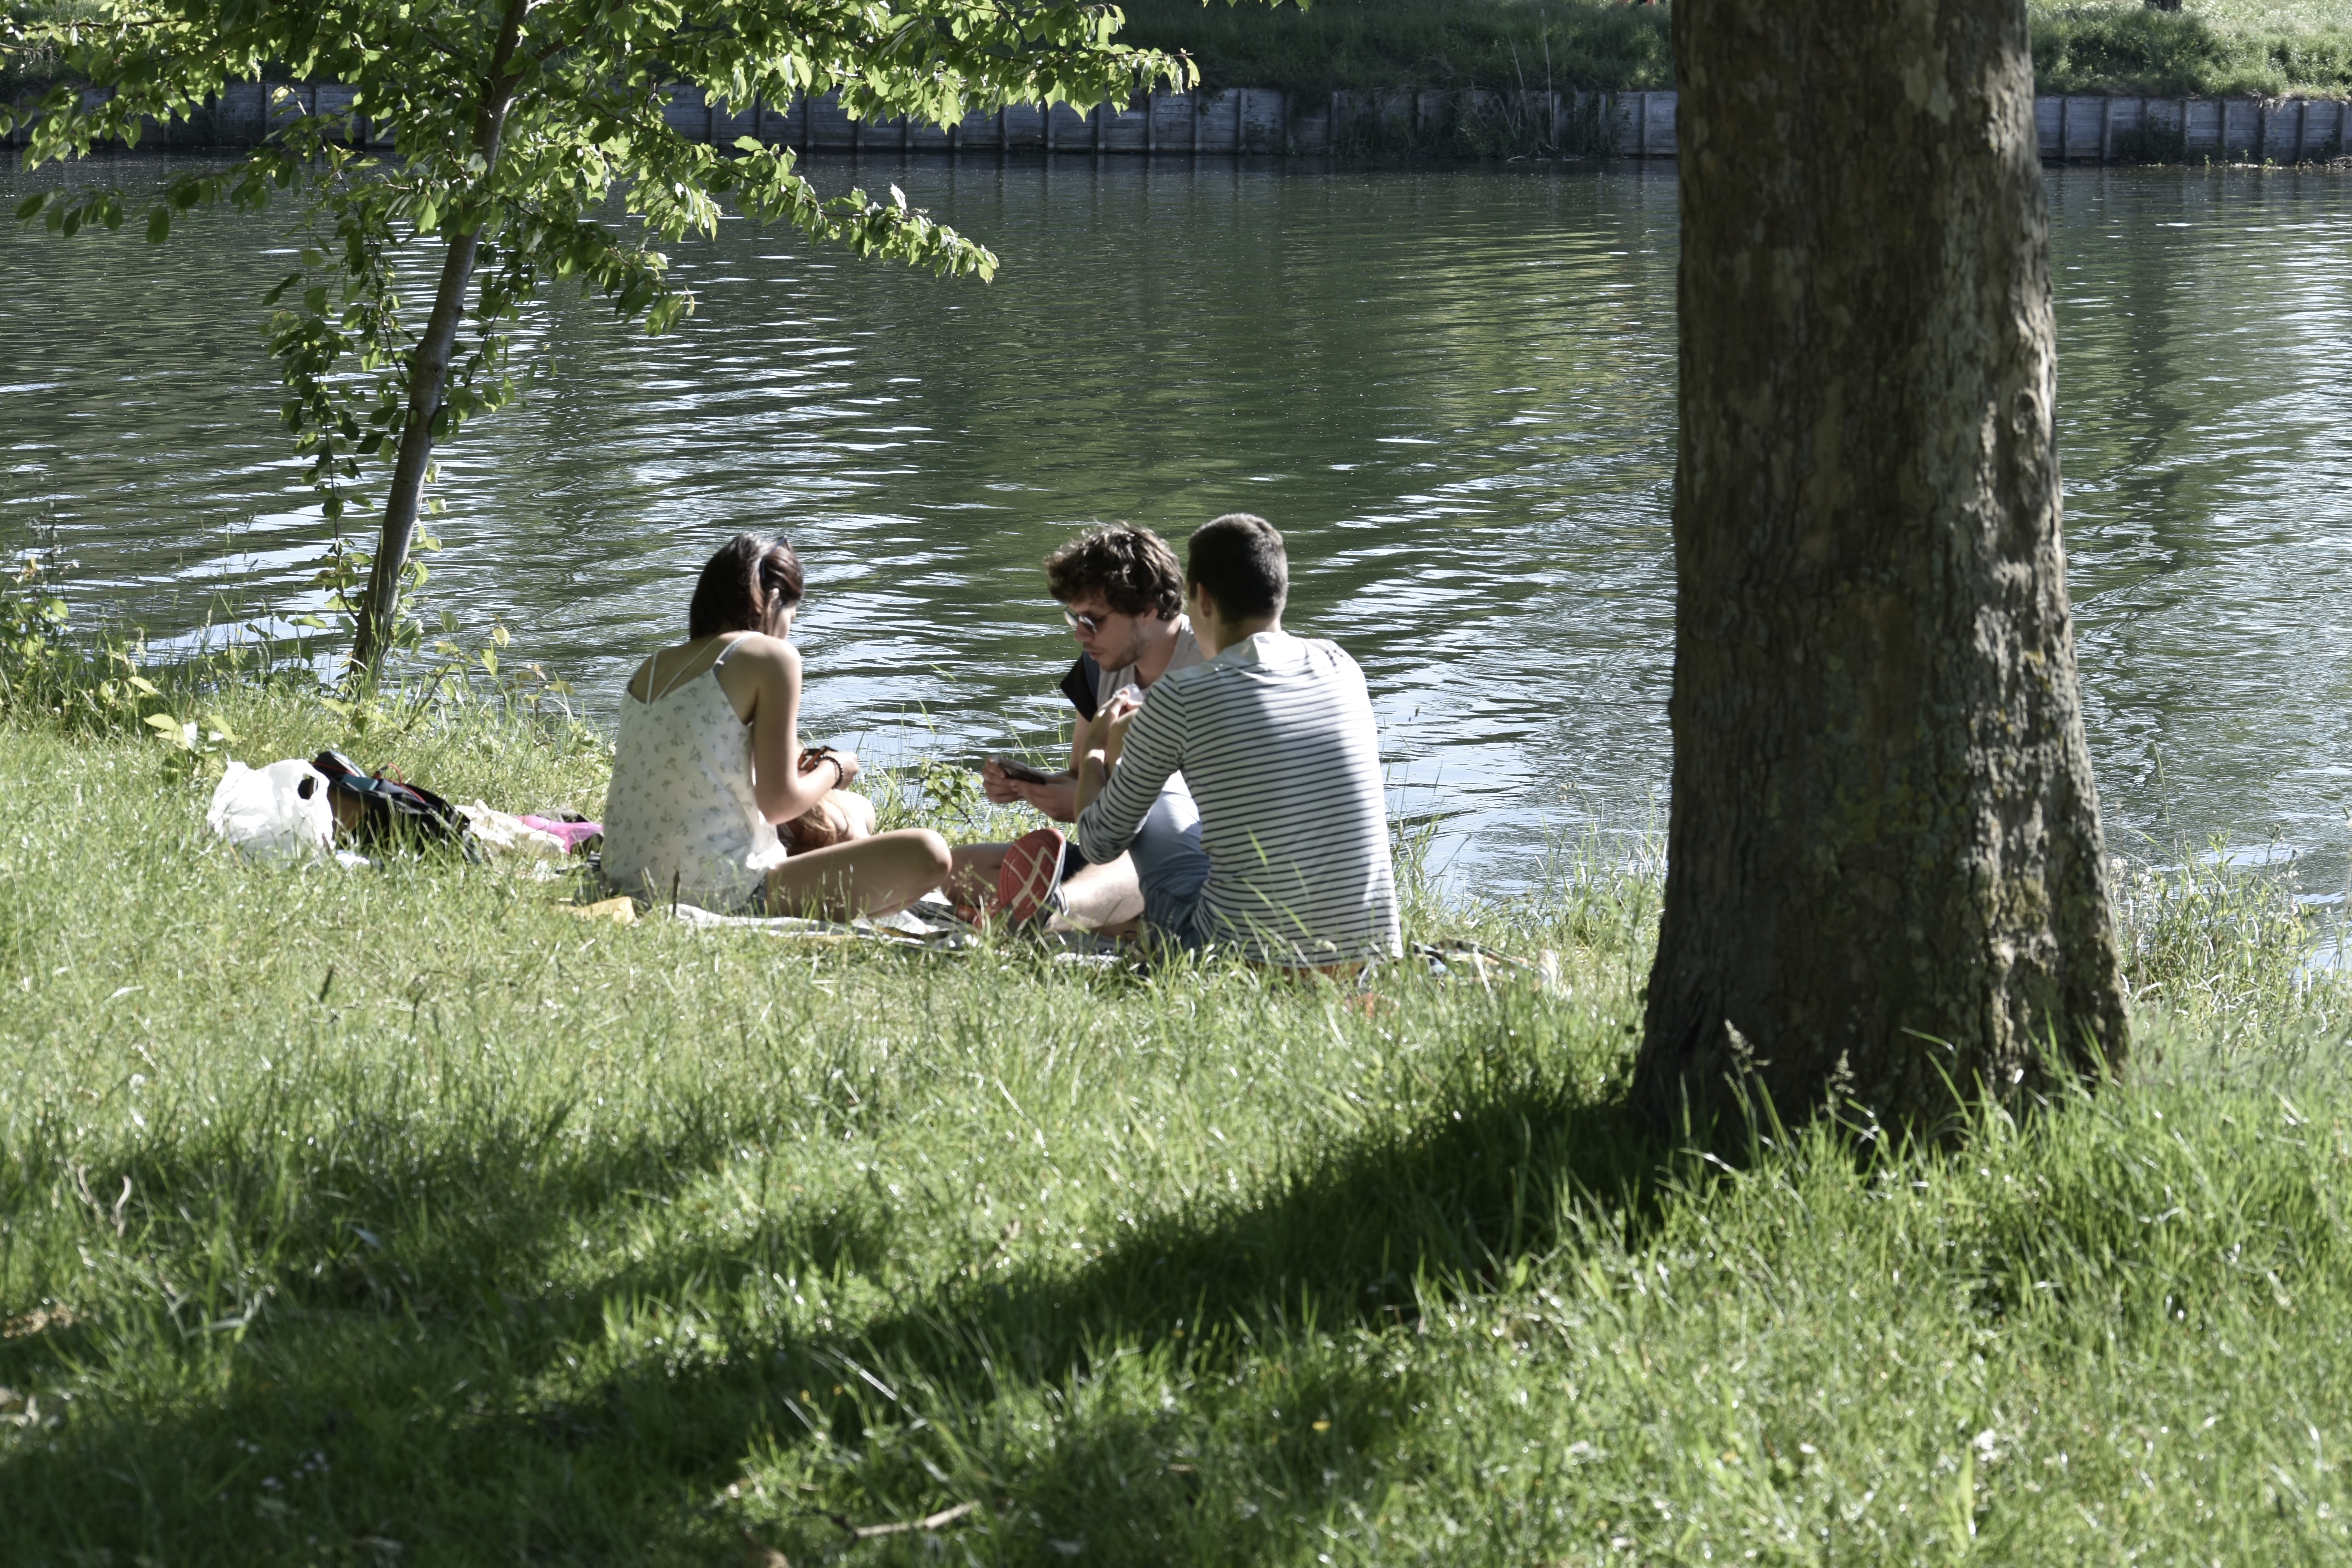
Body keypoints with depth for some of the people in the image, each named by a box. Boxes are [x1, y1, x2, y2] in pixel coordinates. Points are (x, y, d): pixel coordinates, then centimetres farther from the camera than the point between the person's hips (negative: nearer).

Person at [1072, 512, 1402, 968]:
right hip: (1373, 950, 5)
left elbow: (1101, 845, 4)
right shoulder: (1339, 667, 5)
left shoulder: (1180, 697, -9)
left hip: (1249, 958, -4)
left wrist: (1094, 763, 28)